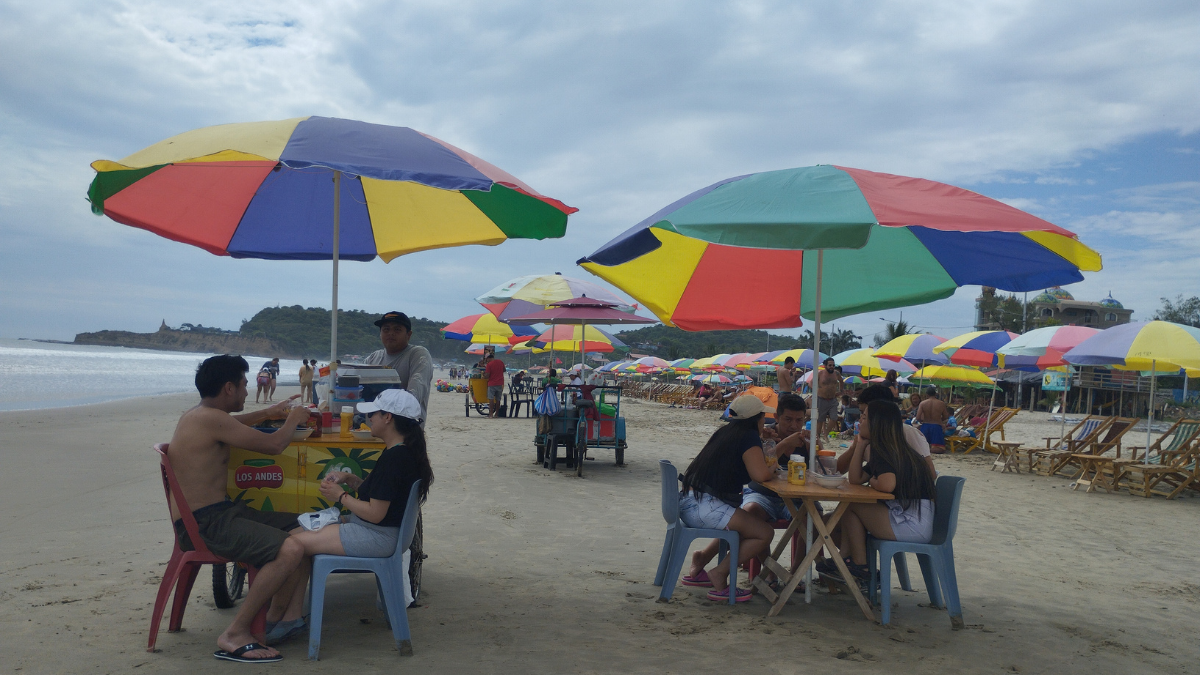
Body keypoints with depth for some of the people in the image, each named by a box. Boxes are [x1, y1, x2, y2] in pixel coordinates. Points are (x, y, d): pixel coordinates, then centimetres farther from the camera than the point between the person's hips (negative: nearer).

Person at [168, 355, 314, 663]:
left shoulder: (199, 416, 15)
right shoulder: (210, 418, -17)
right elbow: (274, 445, -14)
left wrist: (267, 413, 40)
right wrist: (293, 419, 5)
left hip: (220, 512, 11)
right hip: (203, 524, -11)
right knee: (290, 550, -29)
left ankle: (288, 617, 9)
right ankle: (234, 636, -16)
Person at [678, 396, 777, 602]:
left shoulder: (724, 432, 17)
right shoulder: (749, 437, -8)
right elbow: (760, 474, -19)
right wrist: (772, 471, 4)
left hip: (688, 503, 9)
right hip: (705, 507, -9)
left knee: (743, 528, 28)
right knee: (764, 533, -5)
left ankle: (698, 566, 23)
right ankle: (719, 574, -7)